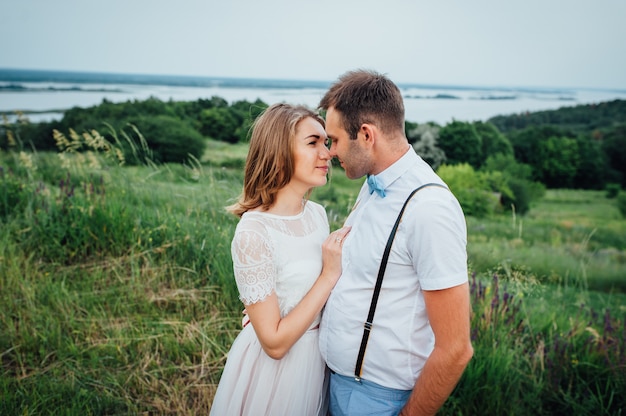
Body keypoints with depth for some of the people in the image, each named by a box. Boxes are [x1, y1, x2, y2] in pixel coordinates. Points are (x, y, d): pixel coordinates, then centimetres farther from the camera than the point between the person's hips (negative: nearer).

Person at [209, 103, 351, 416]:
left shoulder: (317, 213, -3)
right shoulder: (254, 232, -26)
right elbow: (274, 342, -24)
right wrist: (330, 275, -23)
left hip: (319, 359, 7)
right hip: (275, 368, -6)